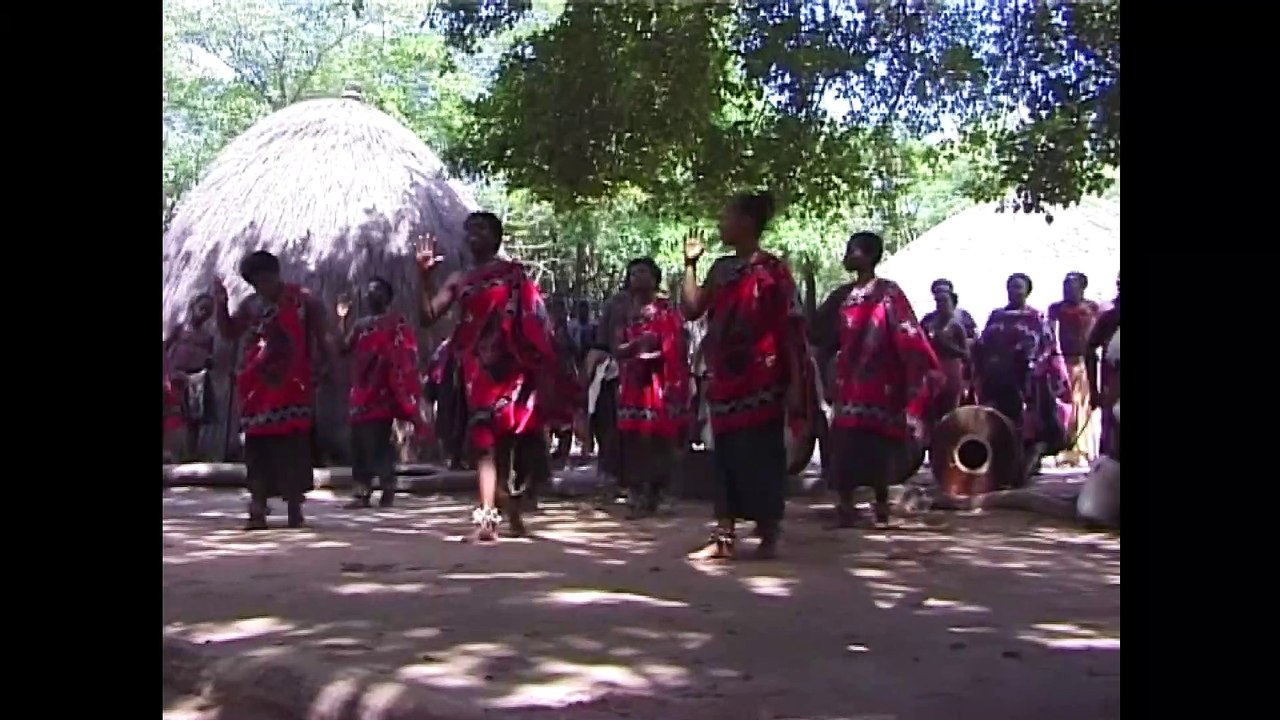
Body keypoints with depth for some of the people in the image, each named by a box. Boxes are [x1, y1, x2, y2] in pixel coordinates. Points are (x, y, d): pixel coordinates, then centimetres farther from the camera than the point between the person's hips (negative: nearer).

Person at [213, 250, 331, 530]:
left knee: (292, 445, -3)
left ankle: (295, 509, 2)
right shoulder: (251, 304, 13)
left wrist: (321, 366, -8)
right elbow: (229, 332, 18)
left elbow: (321, 337, 1)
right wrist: (220, 303, 4)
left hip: (292, 384, -4)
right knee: (257, 445, 2)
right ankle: (257, 510, 5)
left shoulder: (303, 300, -1)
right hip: (257, 386, 4)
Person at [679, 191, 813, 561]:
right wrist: (690, 264, 3)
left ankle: (768, 537, 11)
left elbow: (792, 330, -8)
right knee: (725, 457, 7)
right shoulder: (721, 268, 11)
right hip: (725, 381, 6)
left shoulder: (772, 270, -7)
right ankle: (723, 537, 13)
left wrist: (795, 384, -13)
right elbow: (691, 310, 8)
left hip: (762, 382, -6)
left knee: (760, 457, 0)